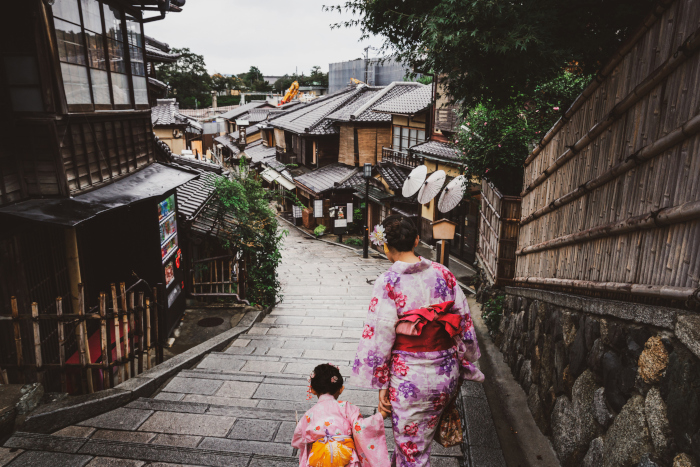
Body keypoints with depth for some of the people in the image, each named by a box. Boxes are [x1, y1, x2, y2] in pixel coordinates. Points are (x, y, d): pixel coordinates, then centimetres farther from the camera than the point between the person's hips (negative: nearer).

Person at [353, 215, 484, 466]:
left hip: (409, 377, -5)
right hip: (445, 375, 5)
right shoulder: (443, 274, -3)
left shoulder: (387, 283, -17)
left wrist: (382, 385, -4)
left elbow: (381, 337, -15)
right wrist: (462, 370, 14)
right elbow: (464, 324, 2)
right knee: (419, 439, 29)